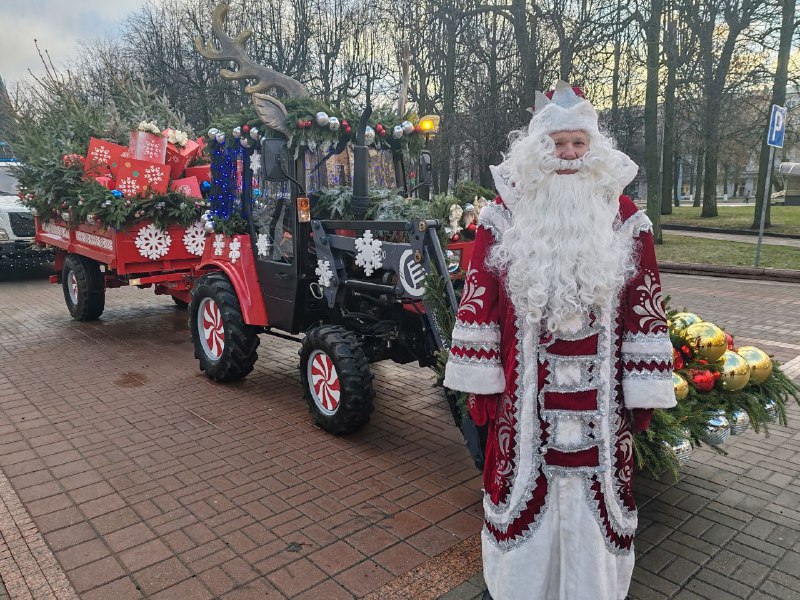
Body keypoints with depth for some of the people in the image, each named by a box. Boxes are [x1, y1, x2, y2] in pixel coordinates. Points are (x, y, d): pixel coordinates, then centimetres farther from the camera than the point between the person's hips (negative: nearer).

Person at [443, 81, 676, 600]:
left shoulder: (625, 220, 1)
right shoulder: (505, 216, -2)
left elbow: (646, 309, 2)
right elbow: (479, 301, -3)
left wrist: (643, 394, 1)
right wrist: (479, 383, -4)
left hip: (600, 403, 1)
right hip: (523, 399, 0)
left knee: (594, 497, 14)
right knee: (522, 492, 15)